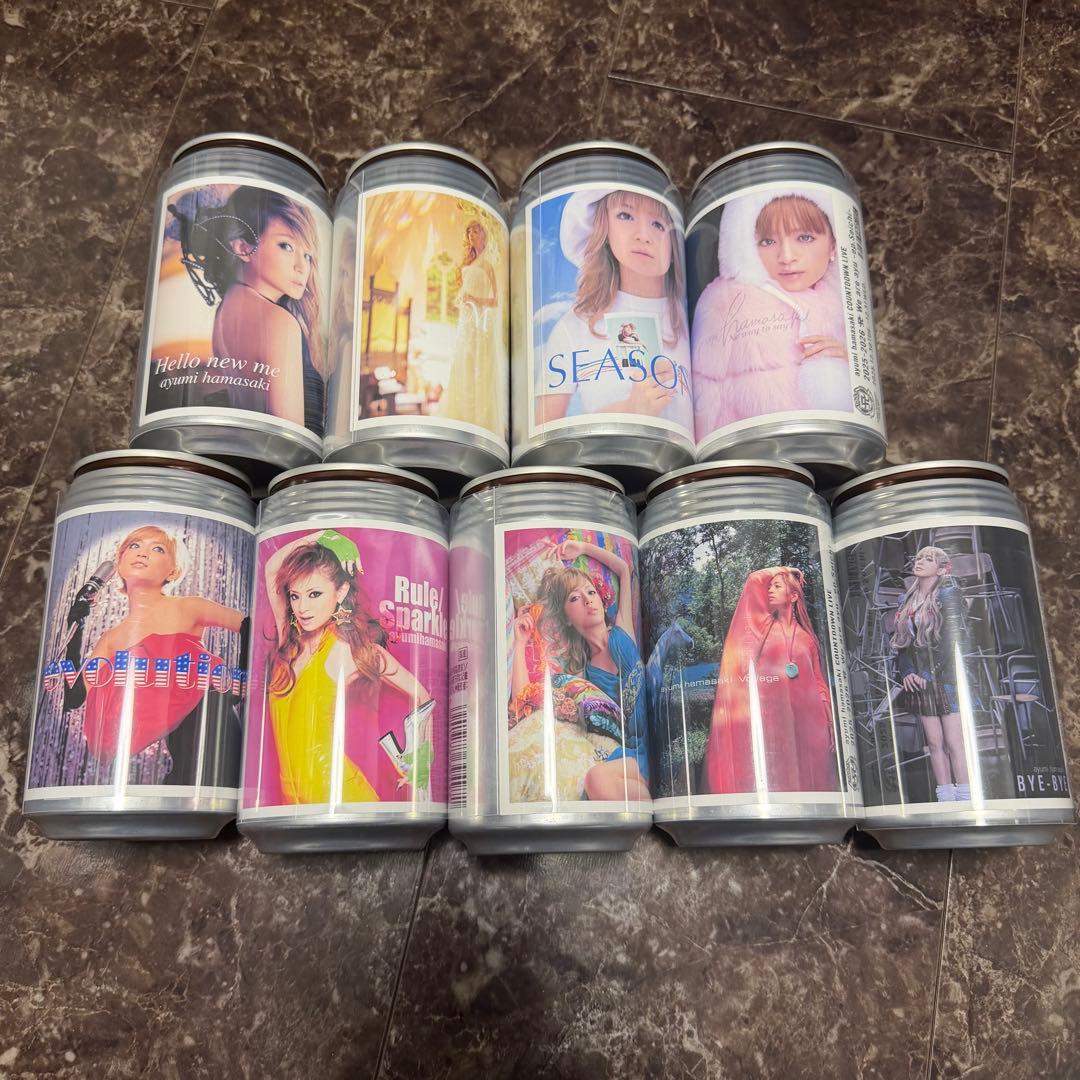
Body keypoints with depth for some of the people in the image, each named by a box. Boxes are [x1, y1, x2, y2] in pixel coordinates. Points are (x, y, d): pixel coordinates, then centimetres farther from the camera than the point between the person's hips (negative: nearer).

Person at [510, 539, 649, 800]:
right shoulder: (578, 677, 12)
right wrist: (520, 643, 5)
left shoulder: (622, 637, 13)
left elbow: (623, 568, 25)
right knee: (597, 778, -36)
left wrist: (583, 548, 24)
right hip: (637, 753, 1)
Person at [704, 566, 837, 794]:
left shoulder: (806, 638, 15)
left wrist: (830, 725, 5)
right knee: (776, 777, -6)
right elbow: (754, 580, 8)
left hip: (806, 717, 1)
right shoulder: (763, 626, 12)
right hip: (772, 714, -1)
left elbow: (819, 683, 12)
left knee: (808, 775, -1)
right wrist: (785, 571, 22)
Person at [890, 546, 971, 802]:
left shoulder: (948, 594, -3)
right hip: (918, 682, 5)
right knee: (934, 743, 4)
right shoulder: (906, 599, 15)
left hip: (946, 677, -5)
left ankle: (965, 800, -5)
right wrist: (907, 672, -2)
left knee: (954, 743, -8)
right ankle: (945, 799, 8)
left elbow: (953, 639, -10)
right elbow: (900, 639, 13)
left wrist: (930, 674, -12)